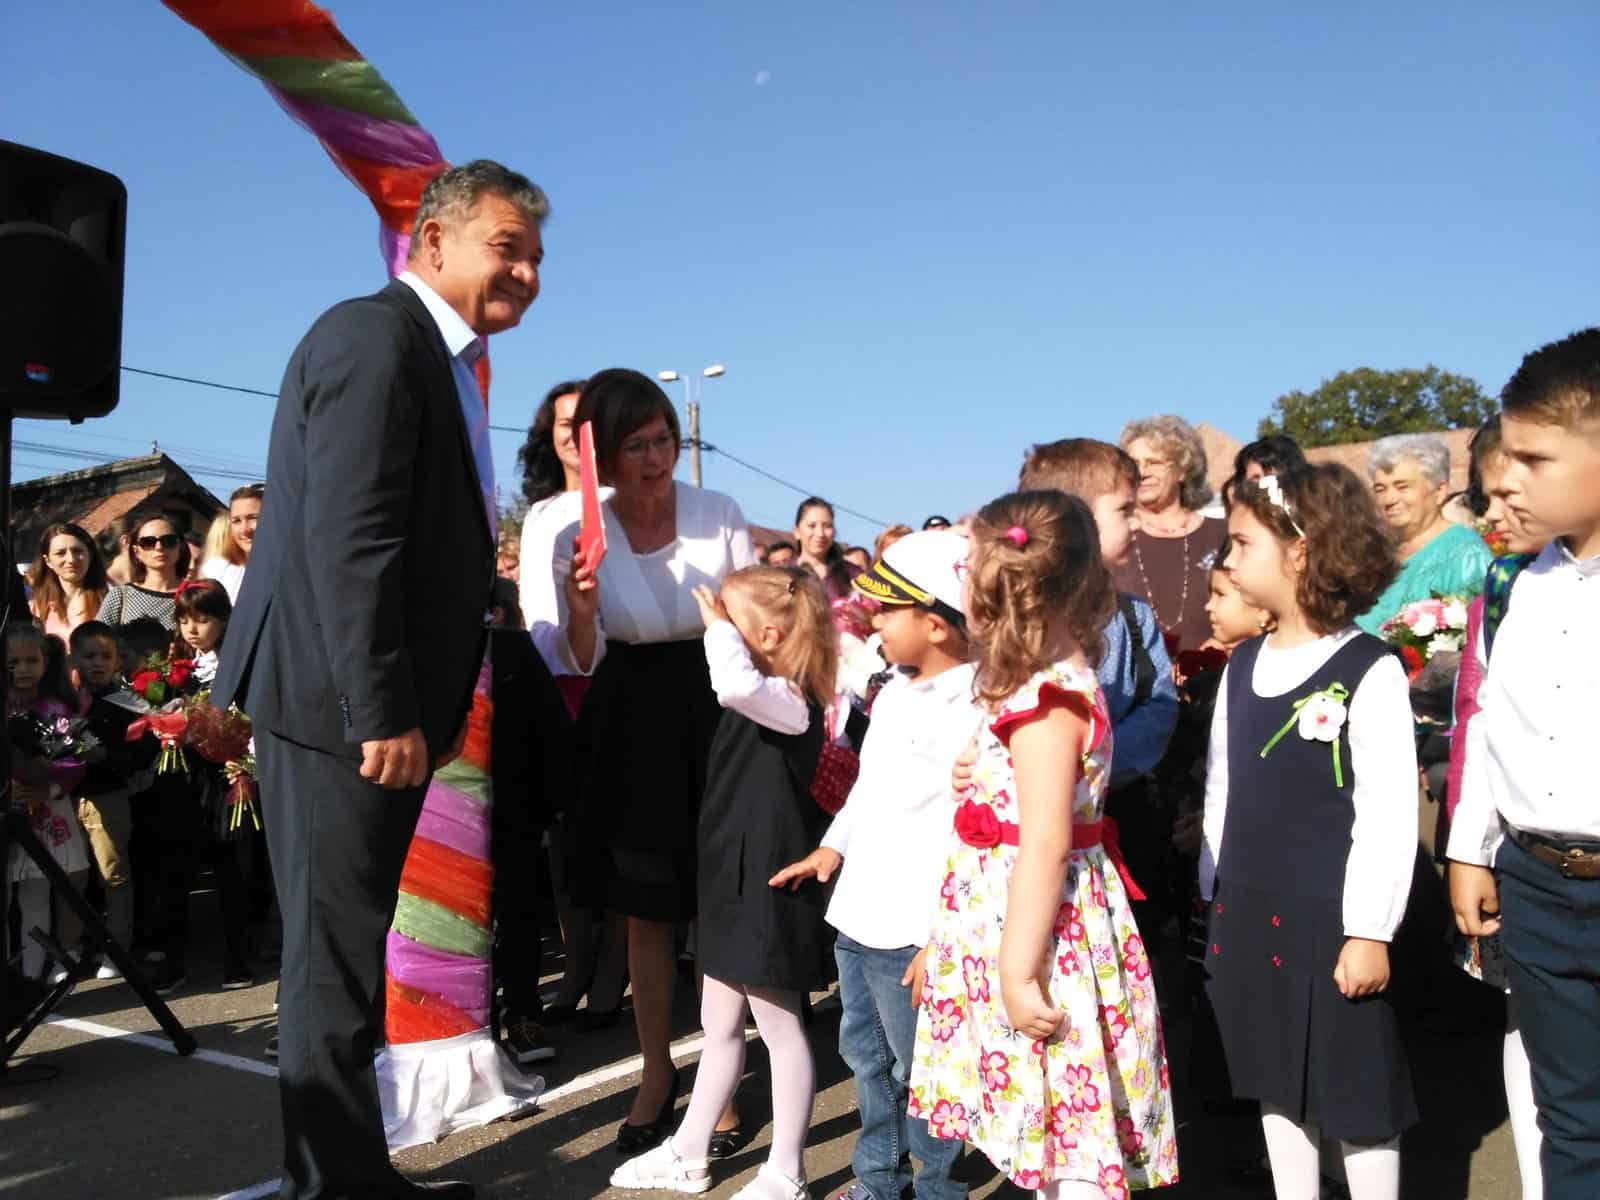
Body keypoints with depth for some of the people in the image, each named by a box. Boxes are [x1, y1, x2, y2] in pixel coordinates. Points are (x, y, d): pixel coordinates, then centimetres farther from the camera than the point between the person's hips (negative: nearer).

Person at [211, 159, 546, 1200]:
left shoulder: (445, 360, 17)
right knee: (339, 956, 0)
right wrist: (384, 714, -23)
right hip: (340, 705, -10)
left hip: (385, 707, 10)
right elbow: (349, 539, -23)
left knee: (350, 949, 17)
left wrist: (430, 702, 15)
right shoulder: (376, 336, -14)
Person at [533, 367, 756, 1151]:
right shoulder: (579, 538, -9)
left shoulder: (720, 514, -11)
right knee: (646, 908, 9)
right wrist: (580, 609, -27)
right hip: (630, 720, 1)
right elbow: (582, 664, -7)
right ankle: (657, 1071, 26)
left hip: (716, 707, -1)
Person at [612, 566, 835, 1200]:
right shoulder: (758, 702, 10)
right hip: (733, 882, 10)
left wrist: (716, 624, -29)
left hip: (770, 889, -10)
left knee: (780, 1030, 3)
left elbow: (736, 682, -42)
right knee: (719, 1026, 18)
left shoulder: (788, 700, -20)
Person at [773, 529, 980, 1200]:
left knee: (918, 1074, 6)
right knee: (867, 1059, 22)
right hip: (857, 915, 10)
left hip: (913, 933, -9)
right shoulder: (896, 690, 9)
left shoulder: (973, 710, -21)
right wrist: (833, 846, 19)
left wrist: (943, 938, -24)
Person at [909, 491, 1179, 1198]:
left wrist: (1017, 971, -23)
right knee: (1058, 1132, 17)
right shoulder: (1054, 679, 11)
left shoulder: (1046, 696, -20)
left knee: (1068, 1143, -1)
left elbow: (1044, 845, -24)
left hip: (1040, 933, -10)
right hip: (1015, 922, 10)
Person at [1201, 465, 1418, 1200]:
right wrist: (1212, 899, 13)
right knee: (1279, 1087, 17)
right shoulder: (1242, 666, 7)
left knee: (1357, 1093, 7)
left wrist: (1370, 930, -15)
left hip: (1329, 917, -6)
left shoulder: (1368, 671, -14)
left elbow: (1389, 811, -14)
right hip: (1247, 912, 6)